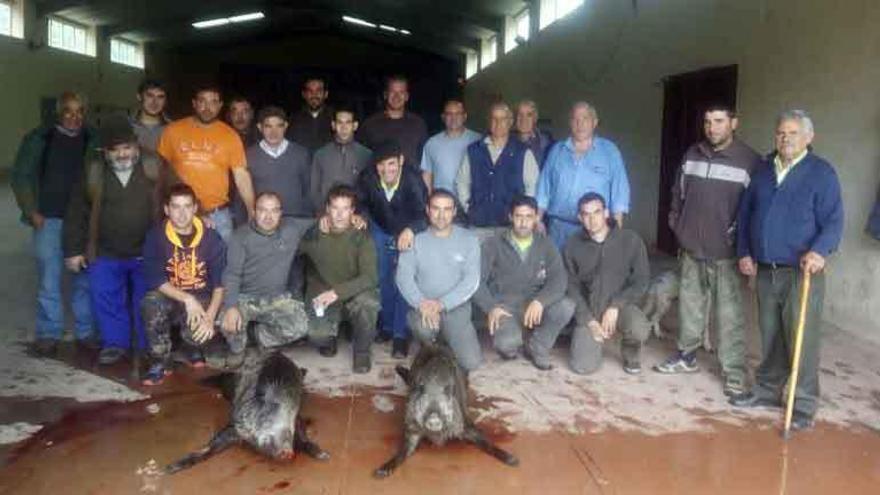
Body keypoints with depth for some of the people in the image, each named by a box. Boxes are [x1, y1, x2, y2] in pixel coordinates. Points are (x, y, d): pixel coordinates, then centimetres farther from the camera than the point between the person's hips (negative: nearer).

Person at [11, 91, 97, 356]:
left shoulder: (93, 140, 6)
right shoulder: (39, 138, 1)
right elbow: (21, 176, 3)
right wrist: (32, 211, -4)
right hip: (49, 219, -2)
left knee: (86, 277, 6)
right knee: (49, 278, 0)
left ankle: (86, 331, 18)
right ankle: (48, 334, 13)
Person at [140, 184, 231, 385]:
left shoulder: (211, 237, -6)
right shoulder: (155, 236, -7)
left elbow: (220, 283, -7)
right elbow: (155, 280, -14)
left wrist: (210, 316, -21)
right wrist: (187, 299, -26)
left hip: (204, 300, 0)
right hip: (170, 299, 0)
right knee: (151, 303, -36)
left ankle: (192, 346, 11)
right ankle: (160, 362, -12)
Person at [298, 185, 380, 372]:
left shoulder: (361, 237, -9)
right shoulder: (313, 234, -5)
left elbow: (370, 277, -19)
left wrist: (337, 292, -32)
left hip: (353, 296, 0)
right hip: (321, 298, 0)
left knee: (369, 300, -34)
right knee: (317, 335, -29)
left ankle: (362, 349, -6)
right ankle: (329, 336, 12)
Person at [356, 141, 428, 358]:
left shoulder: (412, 179, -32)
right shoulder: (367, 177, -22)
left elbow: (424, 212, -40)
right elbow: (360, 202, -6)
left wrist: (410, 229, -60)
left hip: (408, 232, -3)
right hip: (380, 231, 3)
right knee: (382, 279, 12)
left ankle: (401, 334, 3)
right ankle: (387, 325, 30)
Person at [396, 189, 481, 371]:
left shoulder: (468, 239, 0)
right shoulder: (415, 239, 1)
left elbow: (471, 280, -8)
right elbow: (403, 276, -7)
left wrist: (441, 304, -21)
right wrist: (421, 303, -25)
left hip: (456, 307, 1)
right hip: (423, 306, 0)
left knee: (471, 362, -15)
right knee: (424, 328, -36)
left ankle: (447, 338, 19)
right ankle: (429, 347, 4)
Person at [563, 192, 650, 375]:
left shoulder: (630, 240, -5)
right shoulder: (572, 245, -1)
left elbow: (641, 280, -5)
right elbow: (572, 288, 0)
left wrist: (615, 306, -17)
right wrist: (589, 321, -11)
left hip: (621, 306, 0)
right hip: (588, 311, 1)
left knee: (639, 329, -34)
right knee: (583, 366, -16)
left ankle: (630, 354, 4)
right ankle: (592, 339, 21)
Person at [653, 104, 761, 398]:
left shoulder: (749, 161, -8)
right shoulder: (692, 155, 8)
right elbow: (678, 193, 18)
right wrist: (676, 223, 11)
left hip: (725, 253, -5)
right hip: (691, 248, 5)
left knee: (729, 314, -2)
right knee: (689, 305, 16)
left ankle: (734, 373, 6)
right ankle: (686, 356, 32)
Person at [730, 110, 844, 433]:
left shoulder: (822, 173, -4)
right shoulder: (763, 171, 12)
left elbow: (833, 221, -9)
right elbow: (745, 213, 17)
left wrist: (820, 251, -26)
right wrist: (744, 252, 9)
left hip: (802, 272, -5)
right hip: (766, 270, 5)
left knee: (802, 340, -3)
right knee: (770, 337, 14)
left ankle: (804, 405, 8)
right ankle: (767, 391, 27)